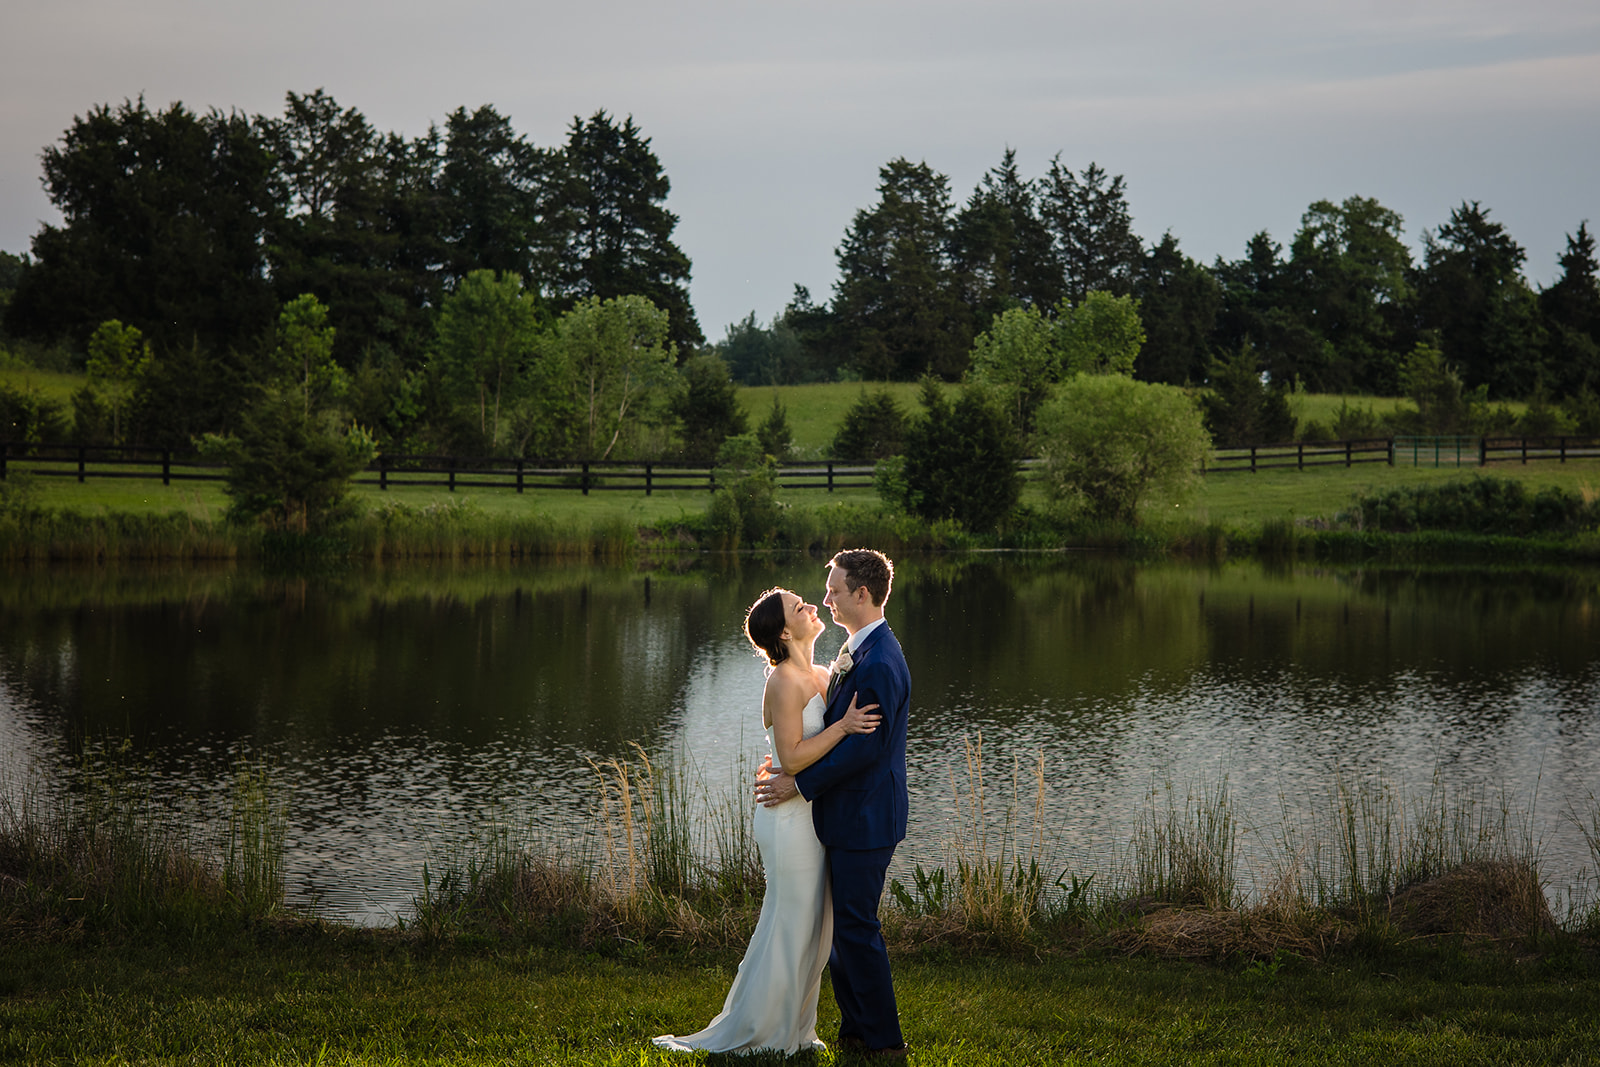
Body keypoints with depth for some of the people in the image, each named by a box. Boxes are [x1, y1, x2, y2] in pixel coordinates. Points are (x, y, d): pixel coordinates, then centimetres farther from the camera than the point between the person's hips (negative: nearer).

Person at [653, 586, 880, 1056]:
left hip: (811, 817, 9)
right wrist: (844, 725, -23)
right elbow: (793, 757, -21)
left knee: (813, 929, 14)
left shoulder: (820, 676, 11)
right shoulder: (785, 682, -16)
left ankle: (795, 1029, 24)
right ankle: (758, 1032, 10)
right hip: (790, 818, -9)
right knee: (790, 928, -1)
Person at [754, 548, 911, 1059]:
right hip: (846, 815, 10)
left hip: (864, 819, -10)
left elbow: (864, 747, -24)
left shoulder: (879, 663, -21)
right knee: (839, 925, 16)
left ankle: (884, 1041, 6)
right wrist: (788, 764, 7)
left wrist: (800, 784, -18)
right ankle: (856, 1031, 25)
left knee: (856, 929, -3)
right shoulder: (857, 650, 12)